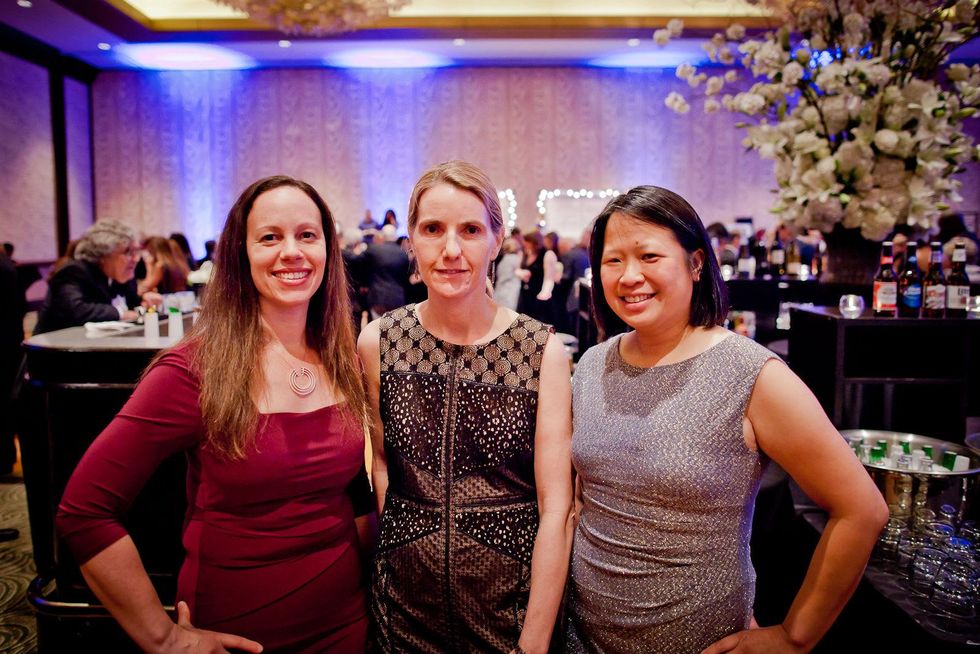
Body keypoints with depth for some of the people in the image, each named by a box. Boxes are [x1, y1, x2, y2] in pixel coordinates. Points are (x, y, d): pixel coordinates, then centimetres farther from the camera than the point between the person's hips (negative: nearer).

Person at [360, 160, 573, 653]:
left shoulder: (543, 352, -13)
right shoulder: (377, 342, -6)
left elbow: (556, 507, -12)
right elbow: (381, 460, 6)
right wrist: (404, 538, -3)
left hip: (515, 599, -1)